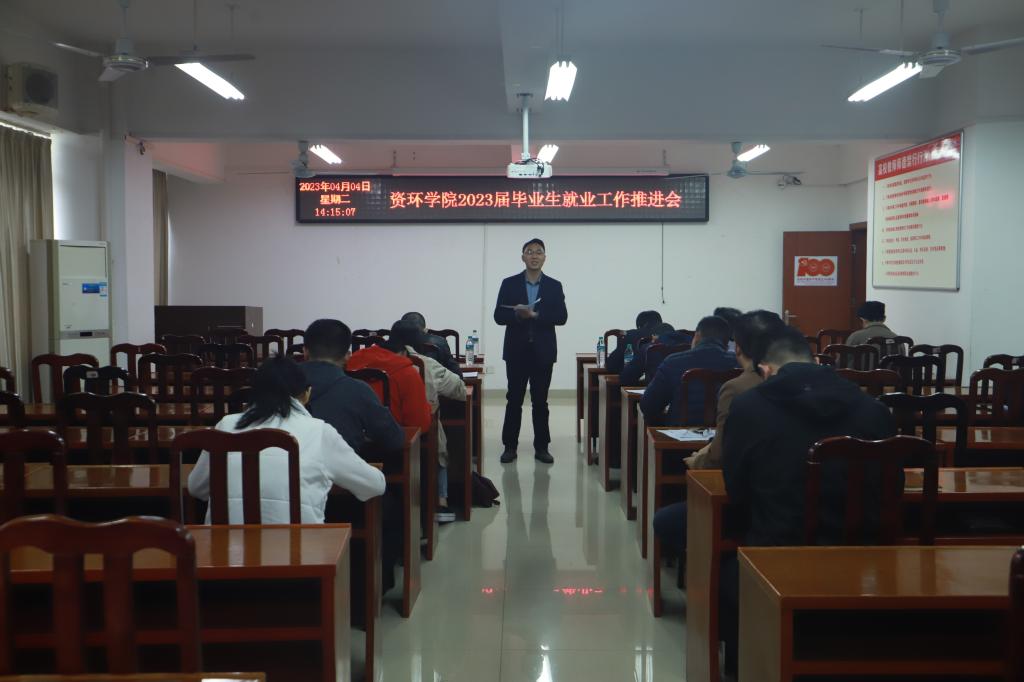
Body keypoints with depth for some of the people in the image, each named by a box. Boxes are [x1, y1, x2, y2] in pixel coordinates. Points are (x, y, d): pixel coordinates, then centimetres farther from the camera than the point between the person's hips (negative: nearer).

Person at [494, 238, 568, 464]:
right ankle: (510, 447, 12)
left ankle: (541, 447, 14)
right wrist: (517, 314, -21)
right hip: (516, 350, 0)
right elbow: (499, 316, -2)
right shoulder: (509, 284, 3)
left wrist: (535, 314, -17)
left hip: (543, 351, 0)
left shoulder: (554, 286, 3)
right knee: (514, 400, 4)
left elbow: (561, 317, -6)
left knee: (540, 401, 6)